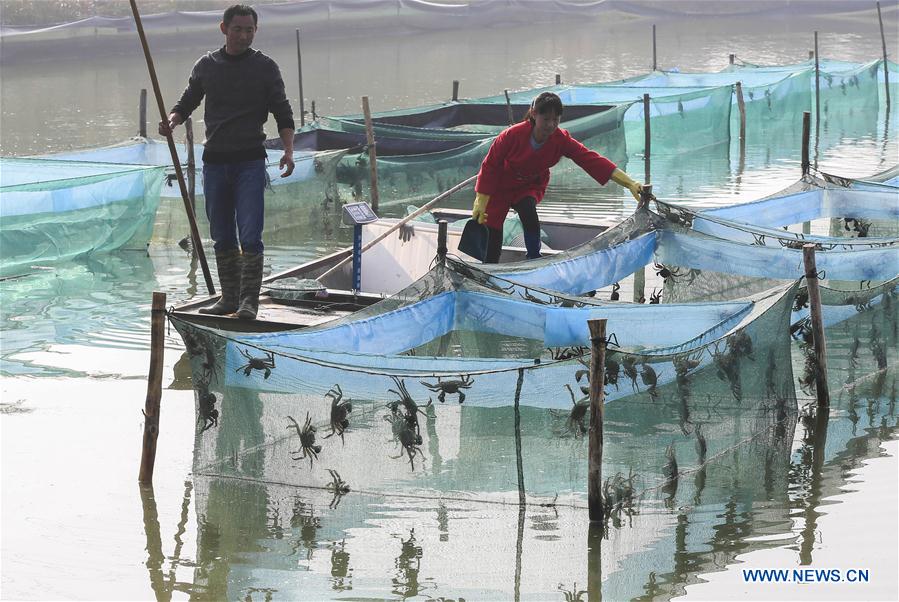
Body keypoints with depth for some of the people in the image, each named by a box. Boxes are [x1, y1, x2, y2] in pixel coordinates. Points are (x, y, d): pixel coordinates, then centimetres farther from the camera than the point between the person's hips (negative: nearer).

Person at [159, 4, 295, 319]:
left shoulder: (265, 67, 2)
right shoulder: (206, 65, 9)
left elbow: (282, 113, 1)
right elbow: (187, 102, 17)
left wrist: (288, 150, -13)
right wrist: (171, 121, -5)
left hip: (250, 161, -3)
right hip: (214, 160, 3)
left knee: (250, 235, -12)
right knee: (222, 236, 8)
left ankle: (249, 301, -11)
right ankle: (230, 297, 16)